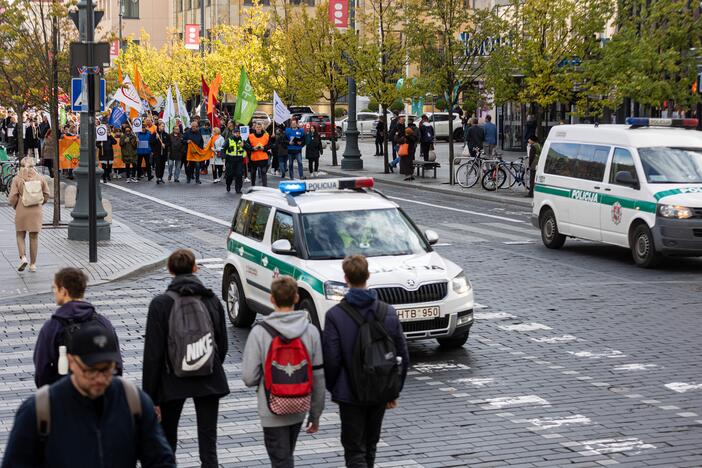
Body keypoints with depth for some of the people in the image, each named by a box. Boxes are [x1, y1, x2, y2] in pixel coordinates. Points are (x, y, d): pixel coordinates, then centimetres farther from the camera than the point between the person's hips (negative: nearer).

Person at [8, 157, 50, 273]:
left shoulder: (17, 179, -7)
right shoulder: (39, 177, -1)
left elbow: (12, 198, -9)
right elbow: (46, 195, 3)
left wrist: (15, 206, 10)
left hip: (21, 211, -2)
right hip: (36, 211, 2)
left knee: (20, 236, 14)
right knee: (34, 237, 9)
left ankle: (23, 257, -7)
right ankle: (33, 264, 12)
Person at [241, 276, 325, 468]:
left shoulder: (259, 332, -14)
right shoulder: (311, 331, -4)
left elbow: (249, 377, -13)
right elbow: (318, 377, -1)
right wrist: (315, 414, 9)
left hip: (273, 411, -4)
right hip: (299, 409, 4)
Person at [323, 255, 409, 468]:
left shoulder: (335, 315, -14)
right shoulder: (389, 312, -4)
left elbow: (331, 359, -14)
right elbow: (403, 356, 0)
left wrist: (332, 388, 4)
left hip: (350, 394, -4)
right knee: (370, 446, 21)